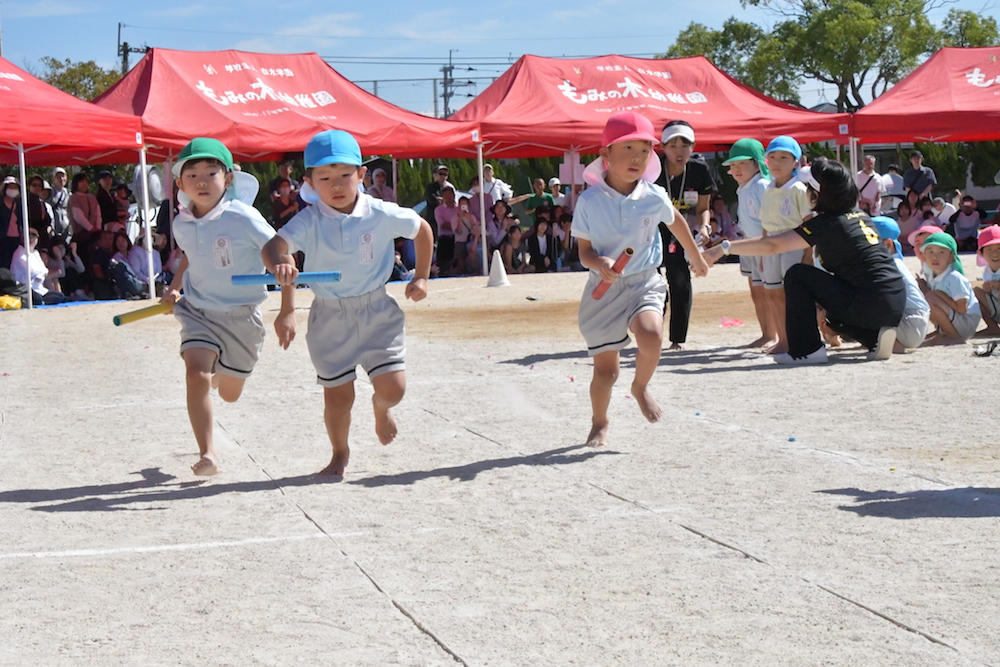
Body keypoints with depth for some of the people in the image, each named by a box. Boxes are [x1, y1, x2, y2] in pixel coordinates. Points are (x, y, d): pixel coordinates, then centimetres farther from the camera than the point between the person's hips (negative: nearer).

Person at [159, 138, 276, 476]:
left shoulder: (243, 218, -20)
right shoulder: (182, 224, -3)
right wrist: (174, 287, 6)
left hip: (241, 314, -2)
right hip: (198, 309, 2)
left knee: (229, 394, 13)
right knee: (196, 372, -23)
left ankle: (221, 373, 53)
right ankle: (207, 453, -17)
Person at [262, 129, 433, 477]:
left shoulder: (381, 214, -8)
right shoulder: (309, 221, -13)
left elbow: (422, 229, 10)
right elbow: (274, 245, -29)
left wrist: (421, 277, 11)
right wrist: (280, 263, -48)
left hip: (377, 313, 1)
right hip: (330, 317, -1)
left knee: (393, 387, -7)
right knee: (337, 397, 3)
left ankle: (380, 407, 32)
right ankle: (340, 453, 31)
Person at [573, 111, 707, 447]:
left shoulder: (654, 197, -5)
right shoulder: (589, 201, -10)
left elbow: (676, 221, 17)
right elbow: (584, 251, -5)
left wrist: (696, 256, 31)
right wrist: (600, 263, -28)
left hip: (645, 283, 1)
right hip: (604, 289, 0)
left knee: (651, 334, -30)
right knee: (605, 369, 3)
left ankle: (641, 388, 1)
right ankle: (599, 423, 32)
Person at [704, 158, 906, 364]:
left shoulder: (827, 224, -9)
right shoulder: (859, 215, 14)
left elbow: (771, 245, -12)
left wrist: (724, 248, -7)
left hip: (870, 306, -9)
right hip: (896, 305, 9)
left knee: (796, 275, 1)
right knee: (834, 310, 36)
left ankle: (807, 350, 2)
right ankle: (875, 337, 11)